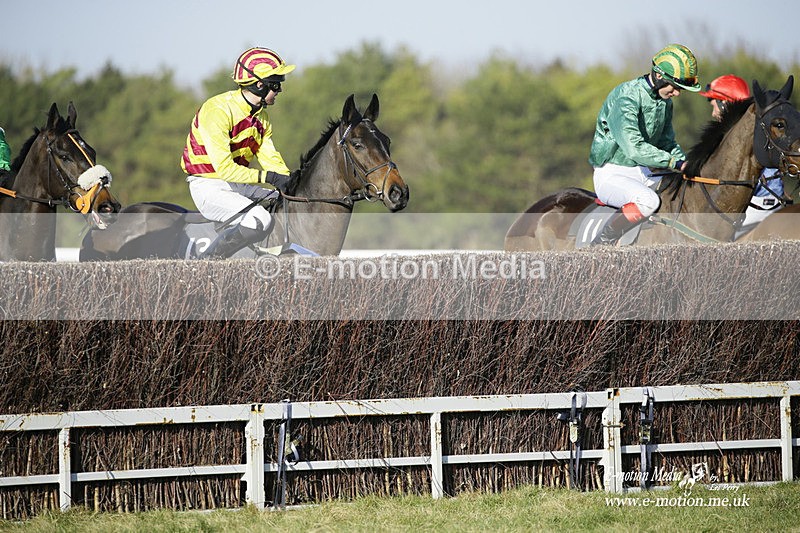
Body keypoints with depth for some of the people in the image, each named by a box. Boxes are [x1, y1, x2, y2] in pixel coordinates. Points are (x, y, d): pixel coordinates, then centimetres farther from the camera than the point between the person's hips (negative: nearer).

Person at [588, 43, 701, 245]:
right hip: (612, 175, -9)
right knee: (648, 201, -37)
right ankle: (600, 244, -22)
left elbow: (667, 143, 19)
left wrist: (686, 165, -1)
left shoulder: (665, 101, 8)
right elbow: (633, 148, -29)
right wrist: (675, 163, -30)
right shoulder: (626, 97, -20)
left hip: (644, 174, 9)